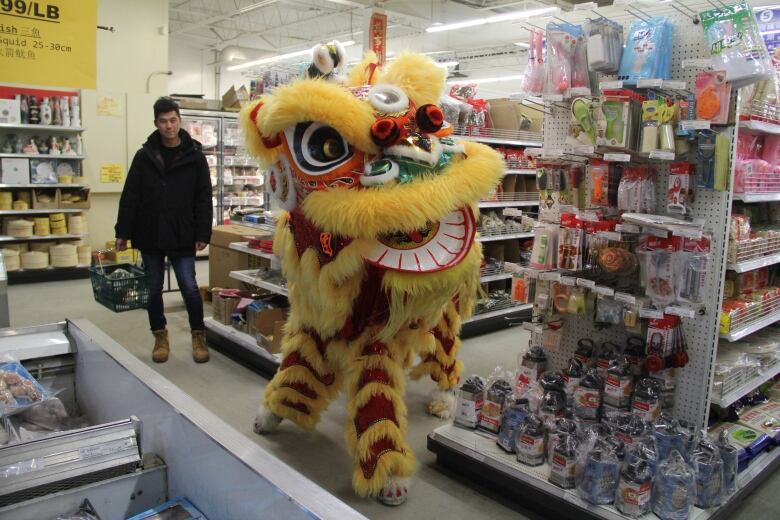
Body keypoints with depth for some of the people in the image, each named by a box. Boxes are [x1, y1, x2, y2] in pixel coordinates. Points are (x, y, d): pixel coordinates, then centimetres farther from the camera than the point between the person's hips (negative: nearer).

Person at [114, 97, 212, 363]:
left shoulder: (195, 156, -2)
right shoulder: (144, 156, 1)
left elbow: (204, 199, -2)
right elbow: (130, 197, 2)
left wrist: (202, 234, -7)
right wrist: (123, 232, -2)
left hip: (182, 236, -2)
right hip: (149, 235, 2)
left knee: (189, 287, -2)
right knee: (154, 288, 10)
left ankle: (199, 336, 16)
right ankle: (160, 337, 26)